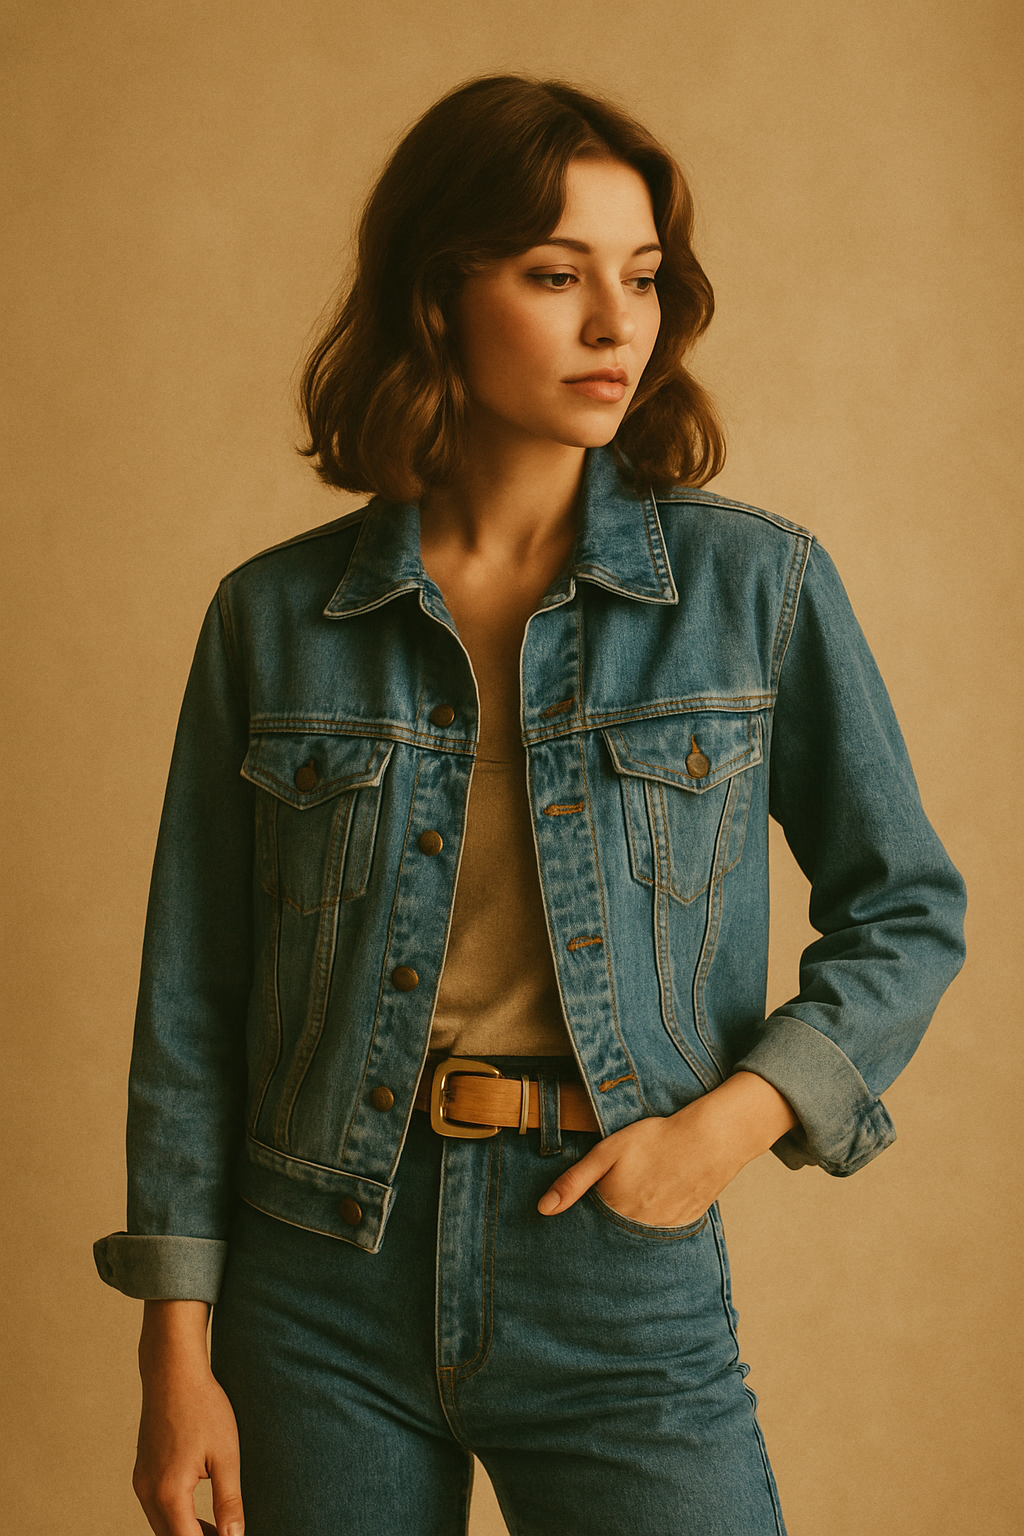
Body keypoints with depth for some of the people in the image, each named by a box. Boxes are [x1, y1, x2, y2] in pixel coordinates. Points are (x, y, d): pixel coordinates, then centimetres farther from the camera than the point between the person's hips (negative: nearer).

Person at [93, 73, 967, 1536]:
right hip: (327, 1294, 1)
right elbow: (195, 998, 2)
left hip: (625, 1292, 0)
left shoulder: (759, 585, -3)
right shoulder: (274, 617, -1)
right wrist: (178, 1354, 1)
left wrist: (730, 1121, -10)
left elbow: (908, 913, 5)